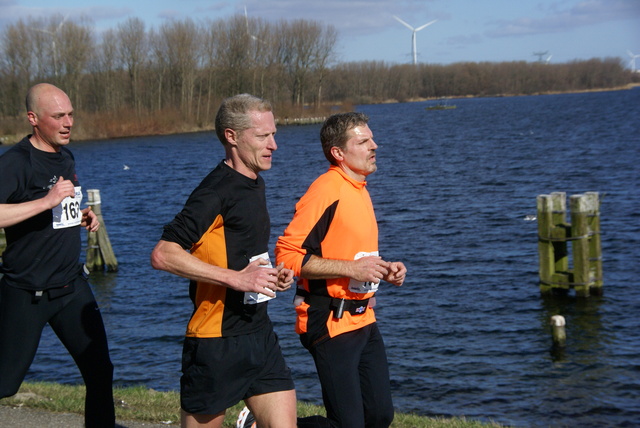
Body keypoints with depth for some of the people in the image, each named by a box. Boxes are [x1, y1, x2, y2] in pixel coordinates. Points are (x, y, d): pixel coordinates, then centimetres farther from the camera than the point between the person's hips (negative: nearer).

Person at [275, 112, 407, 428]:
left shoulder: (358, 190, 15)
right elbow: (287, 255, -22)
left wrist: (384, 269, 10)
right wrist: (350, 268, -23)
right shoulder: (326, 190, -14)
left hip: (363, 319, 9)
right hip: (332, 323, -9)